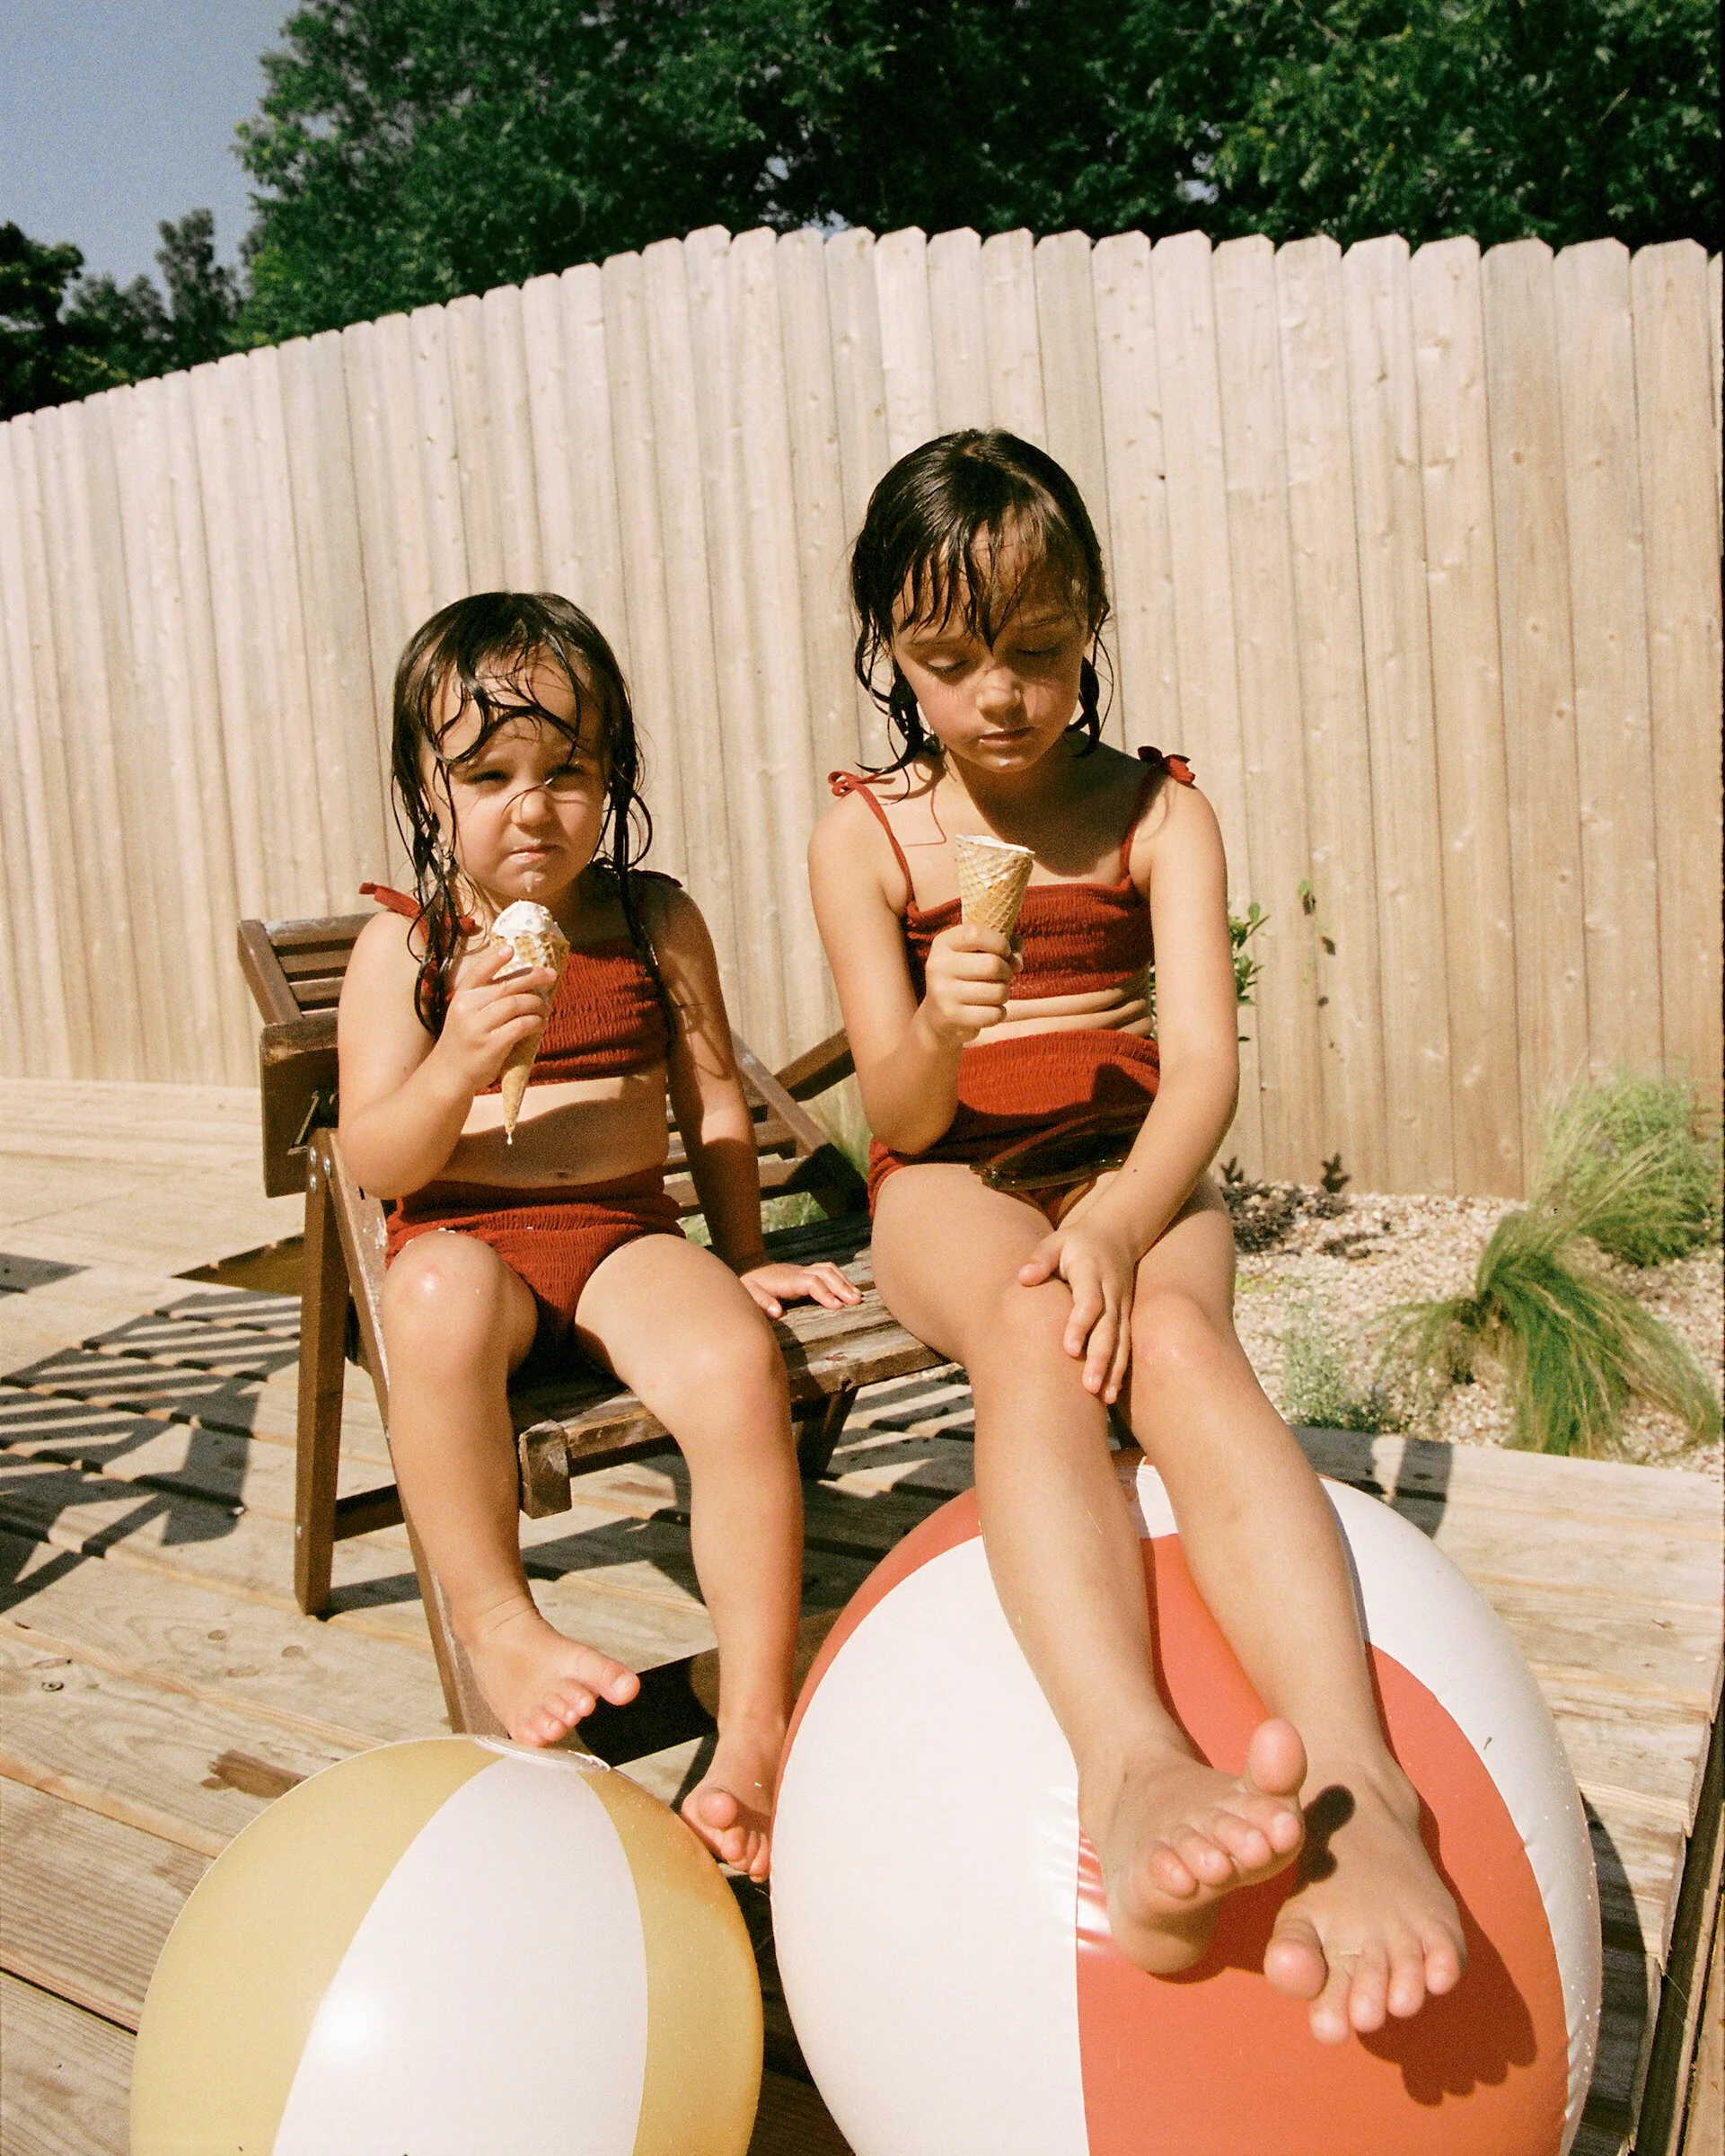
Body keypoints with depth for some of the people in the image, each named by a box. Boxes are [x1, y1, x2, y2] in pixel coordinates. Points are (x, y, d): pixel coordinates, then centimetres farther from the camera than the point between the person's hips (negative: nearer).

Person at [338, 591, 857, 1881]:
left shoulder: (655, 920, 6)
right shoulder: (404, 943, 0)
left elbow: (713, 1100, 16)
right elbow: (374, 1163, -5)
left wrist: (745, 1259, 15)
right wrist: (457, 1066, -24)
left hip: (628, 1235, 2)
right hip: (468, 1234, -1)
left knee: (735, 1361, -30)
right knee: (441, 1299, -38)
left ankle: (758, 1723, -20)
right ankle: (498, 1626, -21)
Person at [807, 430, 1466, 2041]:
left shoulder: (1155, 811, 3)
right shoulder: (867, 836, 1)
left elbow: (1202, 1065, -9)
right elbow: (903, 1115, -5)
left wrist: (1117, 1223, -29)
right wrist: (937, 1036, -30)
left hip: (1131, 1167, 1)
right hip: (952, 1188, 0)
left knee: (1173, 1334, -35)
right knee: (1028, 1326, -36)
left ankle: (1352, 1786, -53)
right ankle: (1134, 1772, -57)